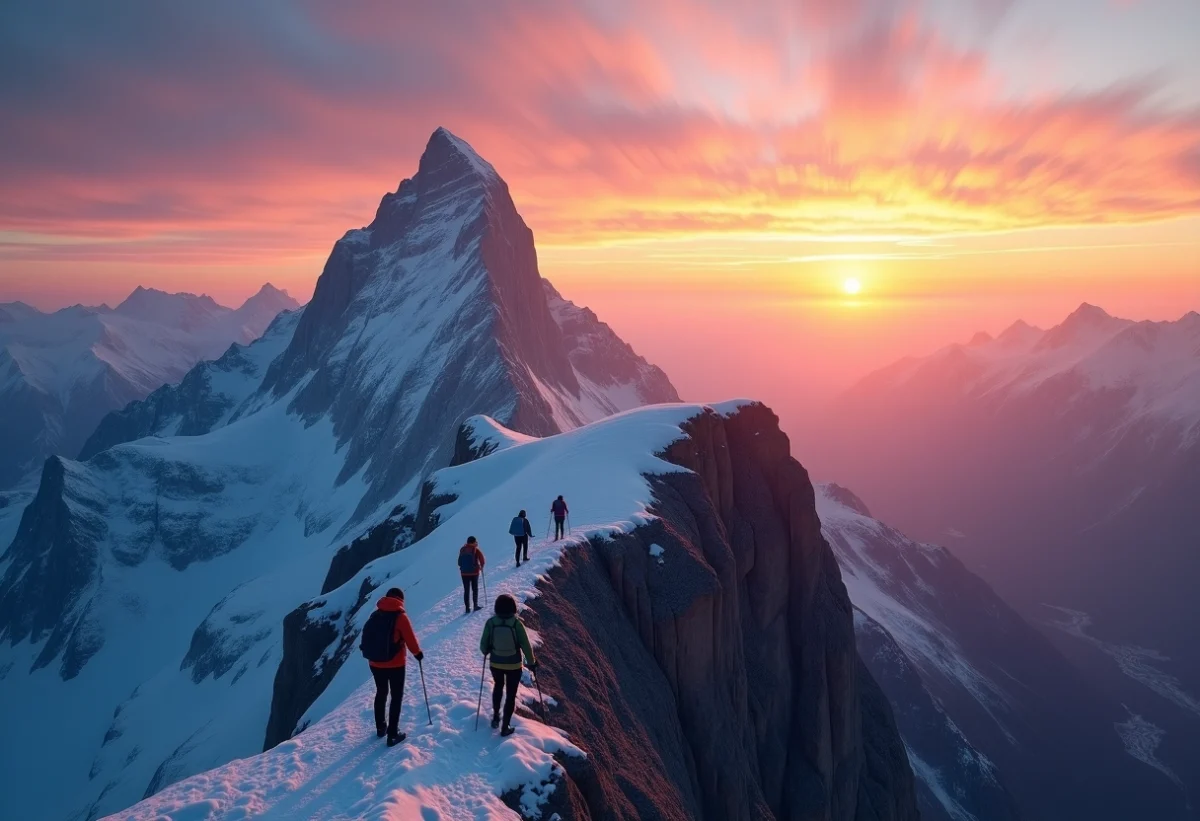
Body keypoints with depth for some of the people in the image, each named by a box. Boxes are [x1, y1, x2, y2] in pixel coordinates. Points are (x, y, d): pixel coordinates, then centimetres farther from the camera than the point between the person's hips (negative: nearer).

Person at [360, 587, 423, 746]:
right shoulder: (400, 615, -12)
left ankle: (380, 727, 35)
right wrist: (417, 653, 8)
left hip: (375, 663, 5)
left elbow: (367, 635, 11)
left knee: (381, 693, 22)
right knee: (397, 697, 6)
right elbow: (410, 638, -9)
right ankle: (393, 734, 4)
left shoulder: (375, 615, 3)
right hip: (395, 664, -5)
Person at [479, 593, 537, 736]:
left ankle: (495, 716, 39)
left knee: (498, 686, 32)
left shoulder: (491, 622, -15)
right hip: (514, 665, -2)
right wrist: (531, 662, 2)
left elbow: (483, 646, -5)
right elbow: (525, 646, -13)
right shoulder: (516, 623, -19)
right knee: (511, 694, 16)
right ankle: (505, 727, 22)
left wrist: (486, 652, 18)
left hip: (495, 663, 2)